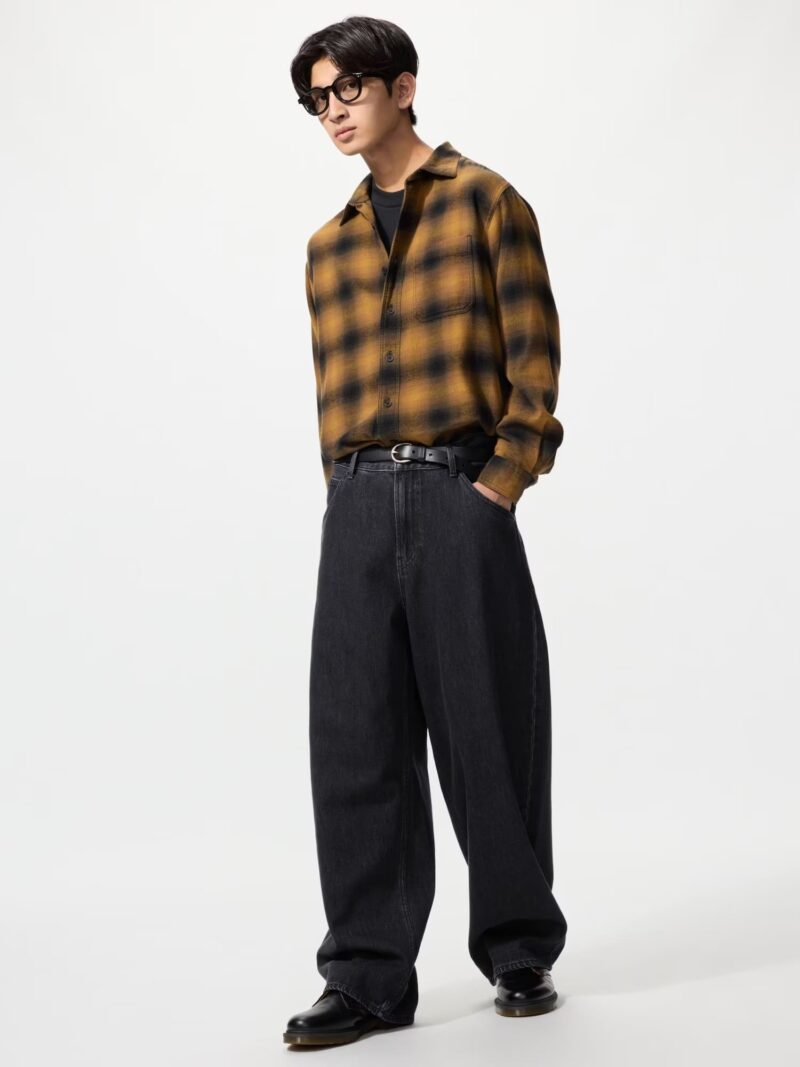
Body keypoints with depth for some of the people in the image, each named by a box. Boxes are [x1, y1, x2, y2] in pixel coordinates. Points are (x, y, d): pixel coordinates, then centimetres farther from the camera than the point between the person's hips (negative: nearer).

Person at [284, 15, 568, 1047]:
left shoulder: (484, 201, 5)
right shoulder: (328, 244, 19)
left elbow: (533, 353, -2)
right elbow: (333, 383, 18)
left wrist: (503, 479, -11)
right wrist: (349, 496, 6)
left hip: (462, 493, -4)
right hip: (357, 506, 4)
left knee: (488, 732, 2)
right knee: (355, 739, 0)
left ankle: (521, 954, 18)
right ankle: (369, 976, 8)